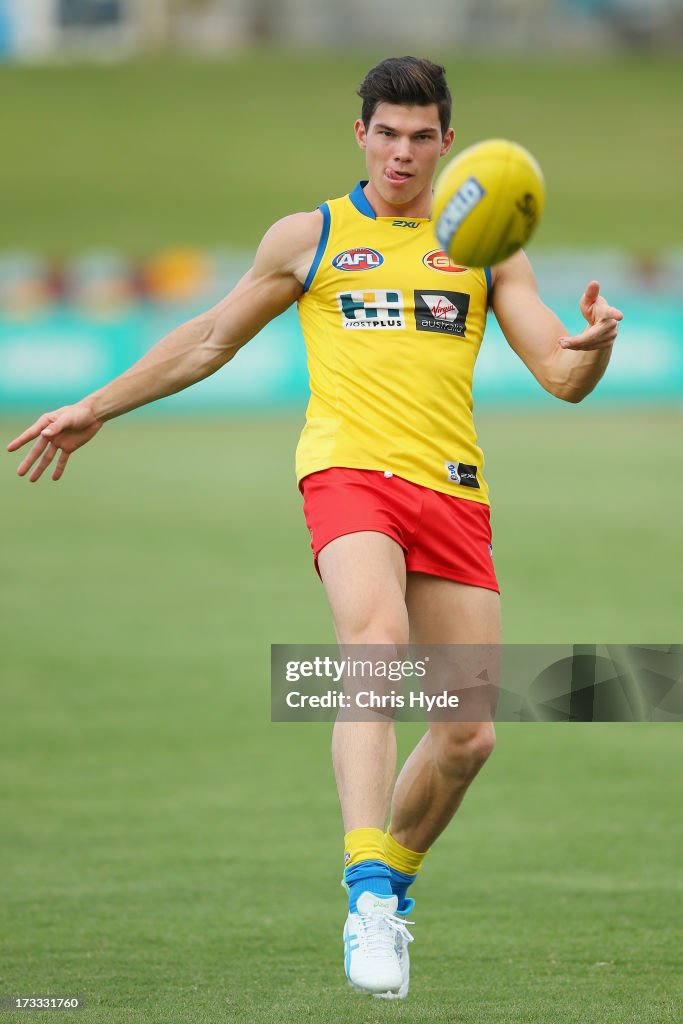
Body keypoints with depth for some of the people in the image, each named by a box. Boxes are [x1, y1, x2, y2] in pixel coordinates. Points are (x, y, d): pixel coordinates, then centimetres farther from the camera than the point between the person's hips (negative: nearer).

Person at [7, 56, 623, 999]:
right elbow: (211, 340, 24)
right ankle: (369, 895, -39)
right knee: (375, 644, -31)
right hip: (349, 470, -3)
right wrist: (95, 409, 26)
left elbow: (562, 376, 9)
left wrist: (597, 344, -15)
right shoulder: (309, 238, 13)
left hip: (453, 493, 3)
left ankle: (391, 881, 28)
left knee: (469, 735, 0)